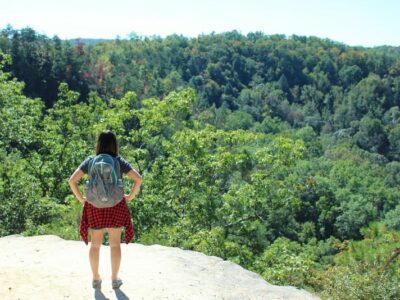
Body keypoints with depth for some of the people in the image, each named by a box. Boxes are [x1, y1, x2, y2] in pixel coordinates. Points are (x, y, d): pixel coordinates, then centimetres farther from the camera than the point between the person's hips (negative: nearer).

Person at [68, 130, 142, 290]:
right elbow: (138, 179, -14)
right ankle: (115, 279, 19)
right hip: (116, 206, -1)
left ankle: (96, 279, 24)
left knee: (95, 244, 14)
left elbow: (72, 180, -10)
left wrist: (81, 198, -1)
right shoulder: (119, 161, -6)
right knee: (115, 244, 11)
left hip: (94, 206, 1)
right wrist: (130, 197, -3)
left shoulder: (90, 161, -4)